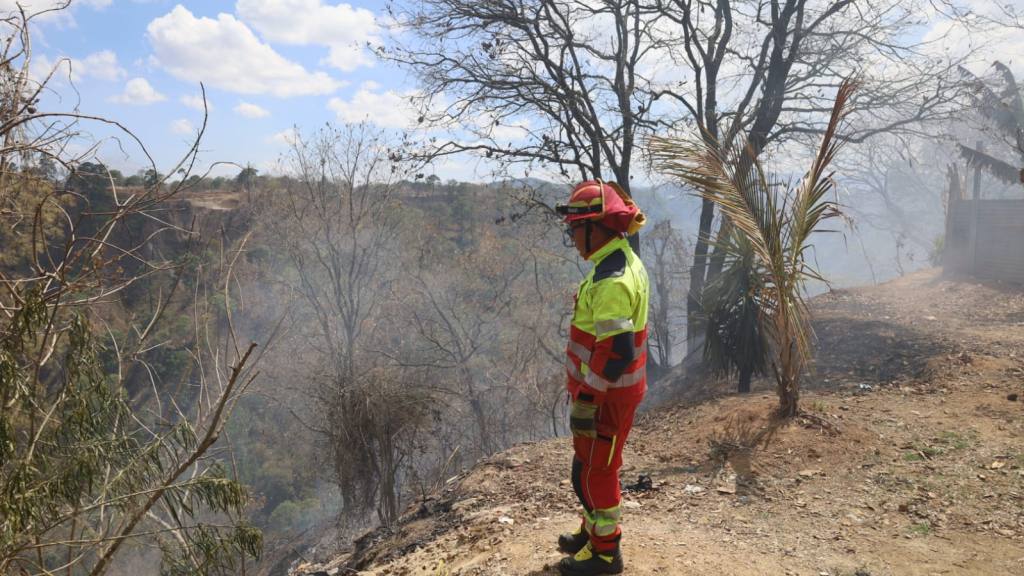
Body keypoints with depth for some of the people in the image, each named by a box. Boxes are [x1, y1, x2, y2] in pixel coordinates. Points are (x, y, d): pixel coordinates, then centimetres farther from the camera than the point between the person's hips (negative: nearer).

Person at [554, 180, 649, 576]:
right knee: (592, 466, 24)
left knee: (593, 472, 6)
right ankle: (595, 530, 41)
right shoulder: (624, 261, 6)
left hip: (606, 395, -10)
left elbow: (615, 353, -29)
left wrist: (585, 402, -22)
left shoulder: (612, 280, -27)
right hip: (614, 388, 10)